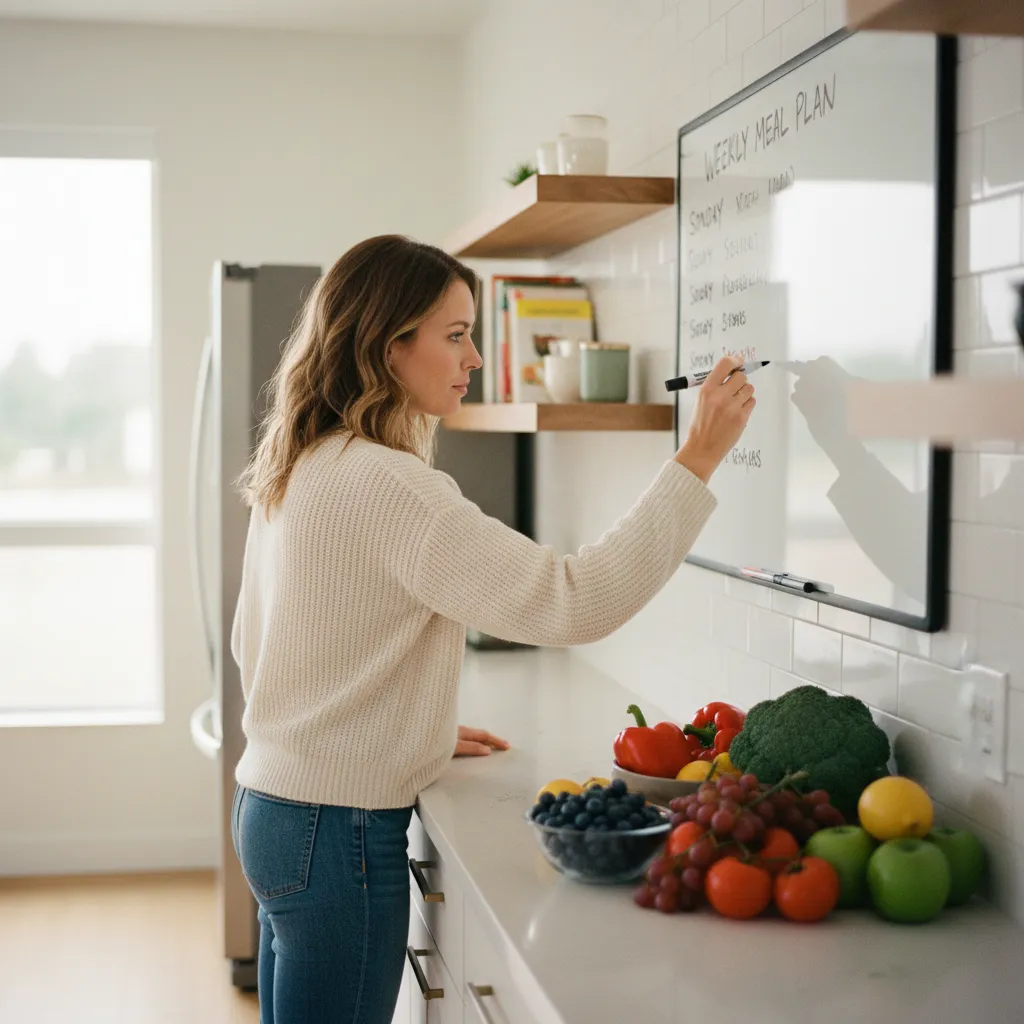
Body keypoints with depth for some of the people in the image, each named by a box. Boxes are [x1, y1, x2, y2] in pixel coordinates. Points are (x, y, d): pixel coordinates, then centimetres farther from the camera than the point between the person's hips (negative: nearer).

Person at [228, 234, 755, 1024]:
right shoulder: (384, 485, -22)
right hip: (339, 832, -10)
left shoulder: (296, 472, 8)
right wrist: (699, 459, -25)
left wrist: (421, 734, 18)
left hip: (273, 807, 10)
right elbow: (575, 603, -28)